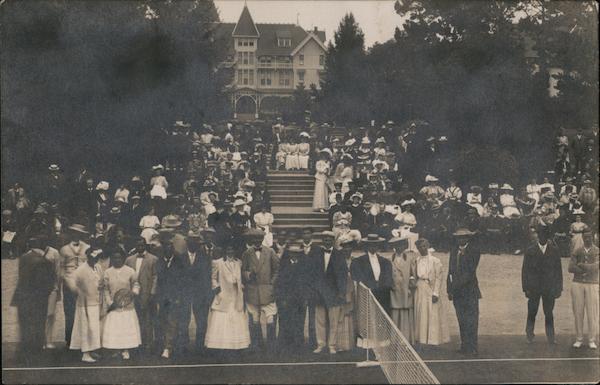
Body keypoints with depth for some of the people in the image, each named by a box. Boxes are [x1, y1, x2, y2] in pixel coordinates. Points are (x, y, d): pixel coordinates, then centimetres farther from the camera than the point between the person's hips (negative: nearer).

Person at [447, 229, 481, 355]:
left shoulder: (474, 251, -5)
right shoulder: (453, 251, 14)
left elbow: (470, 272, -12)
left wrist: (456, 285, -17)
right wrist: (449, 289, 6)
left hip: (470, 291, -5)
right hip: (457, 292, 5)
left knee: (471, 322, -5)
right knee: (462, 321, 9)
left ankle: (471, 348, -2)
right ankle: (464, 346, 14)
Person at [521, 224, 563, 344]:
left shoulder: (554, 251, 4)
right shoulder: (530, 251, 1)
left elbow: (558, 270, 6)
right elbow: (525, 271, 2)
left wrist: (558, 288, 1)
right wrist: (526, 288, -4)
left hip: (549, 288, 1)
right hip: (534, 288, 0)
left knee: (549, 314, 3)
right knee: (532, 313, 5)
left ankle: (551, 337, 9)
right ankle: (529, 335, 20)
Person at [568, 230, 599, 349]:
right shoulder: (577, 251, 7)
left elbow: (595, 267, -14)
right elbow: (570, 268, -4)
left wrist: (580, 265, -6)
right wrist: (587, 269, -10)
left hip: (592, 285, -2)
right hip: (577, 284, 2)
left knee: (592, 313, -2)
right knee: (578, 312, 4)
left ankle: (592, 340, 6)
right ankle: (579, 339, 11)